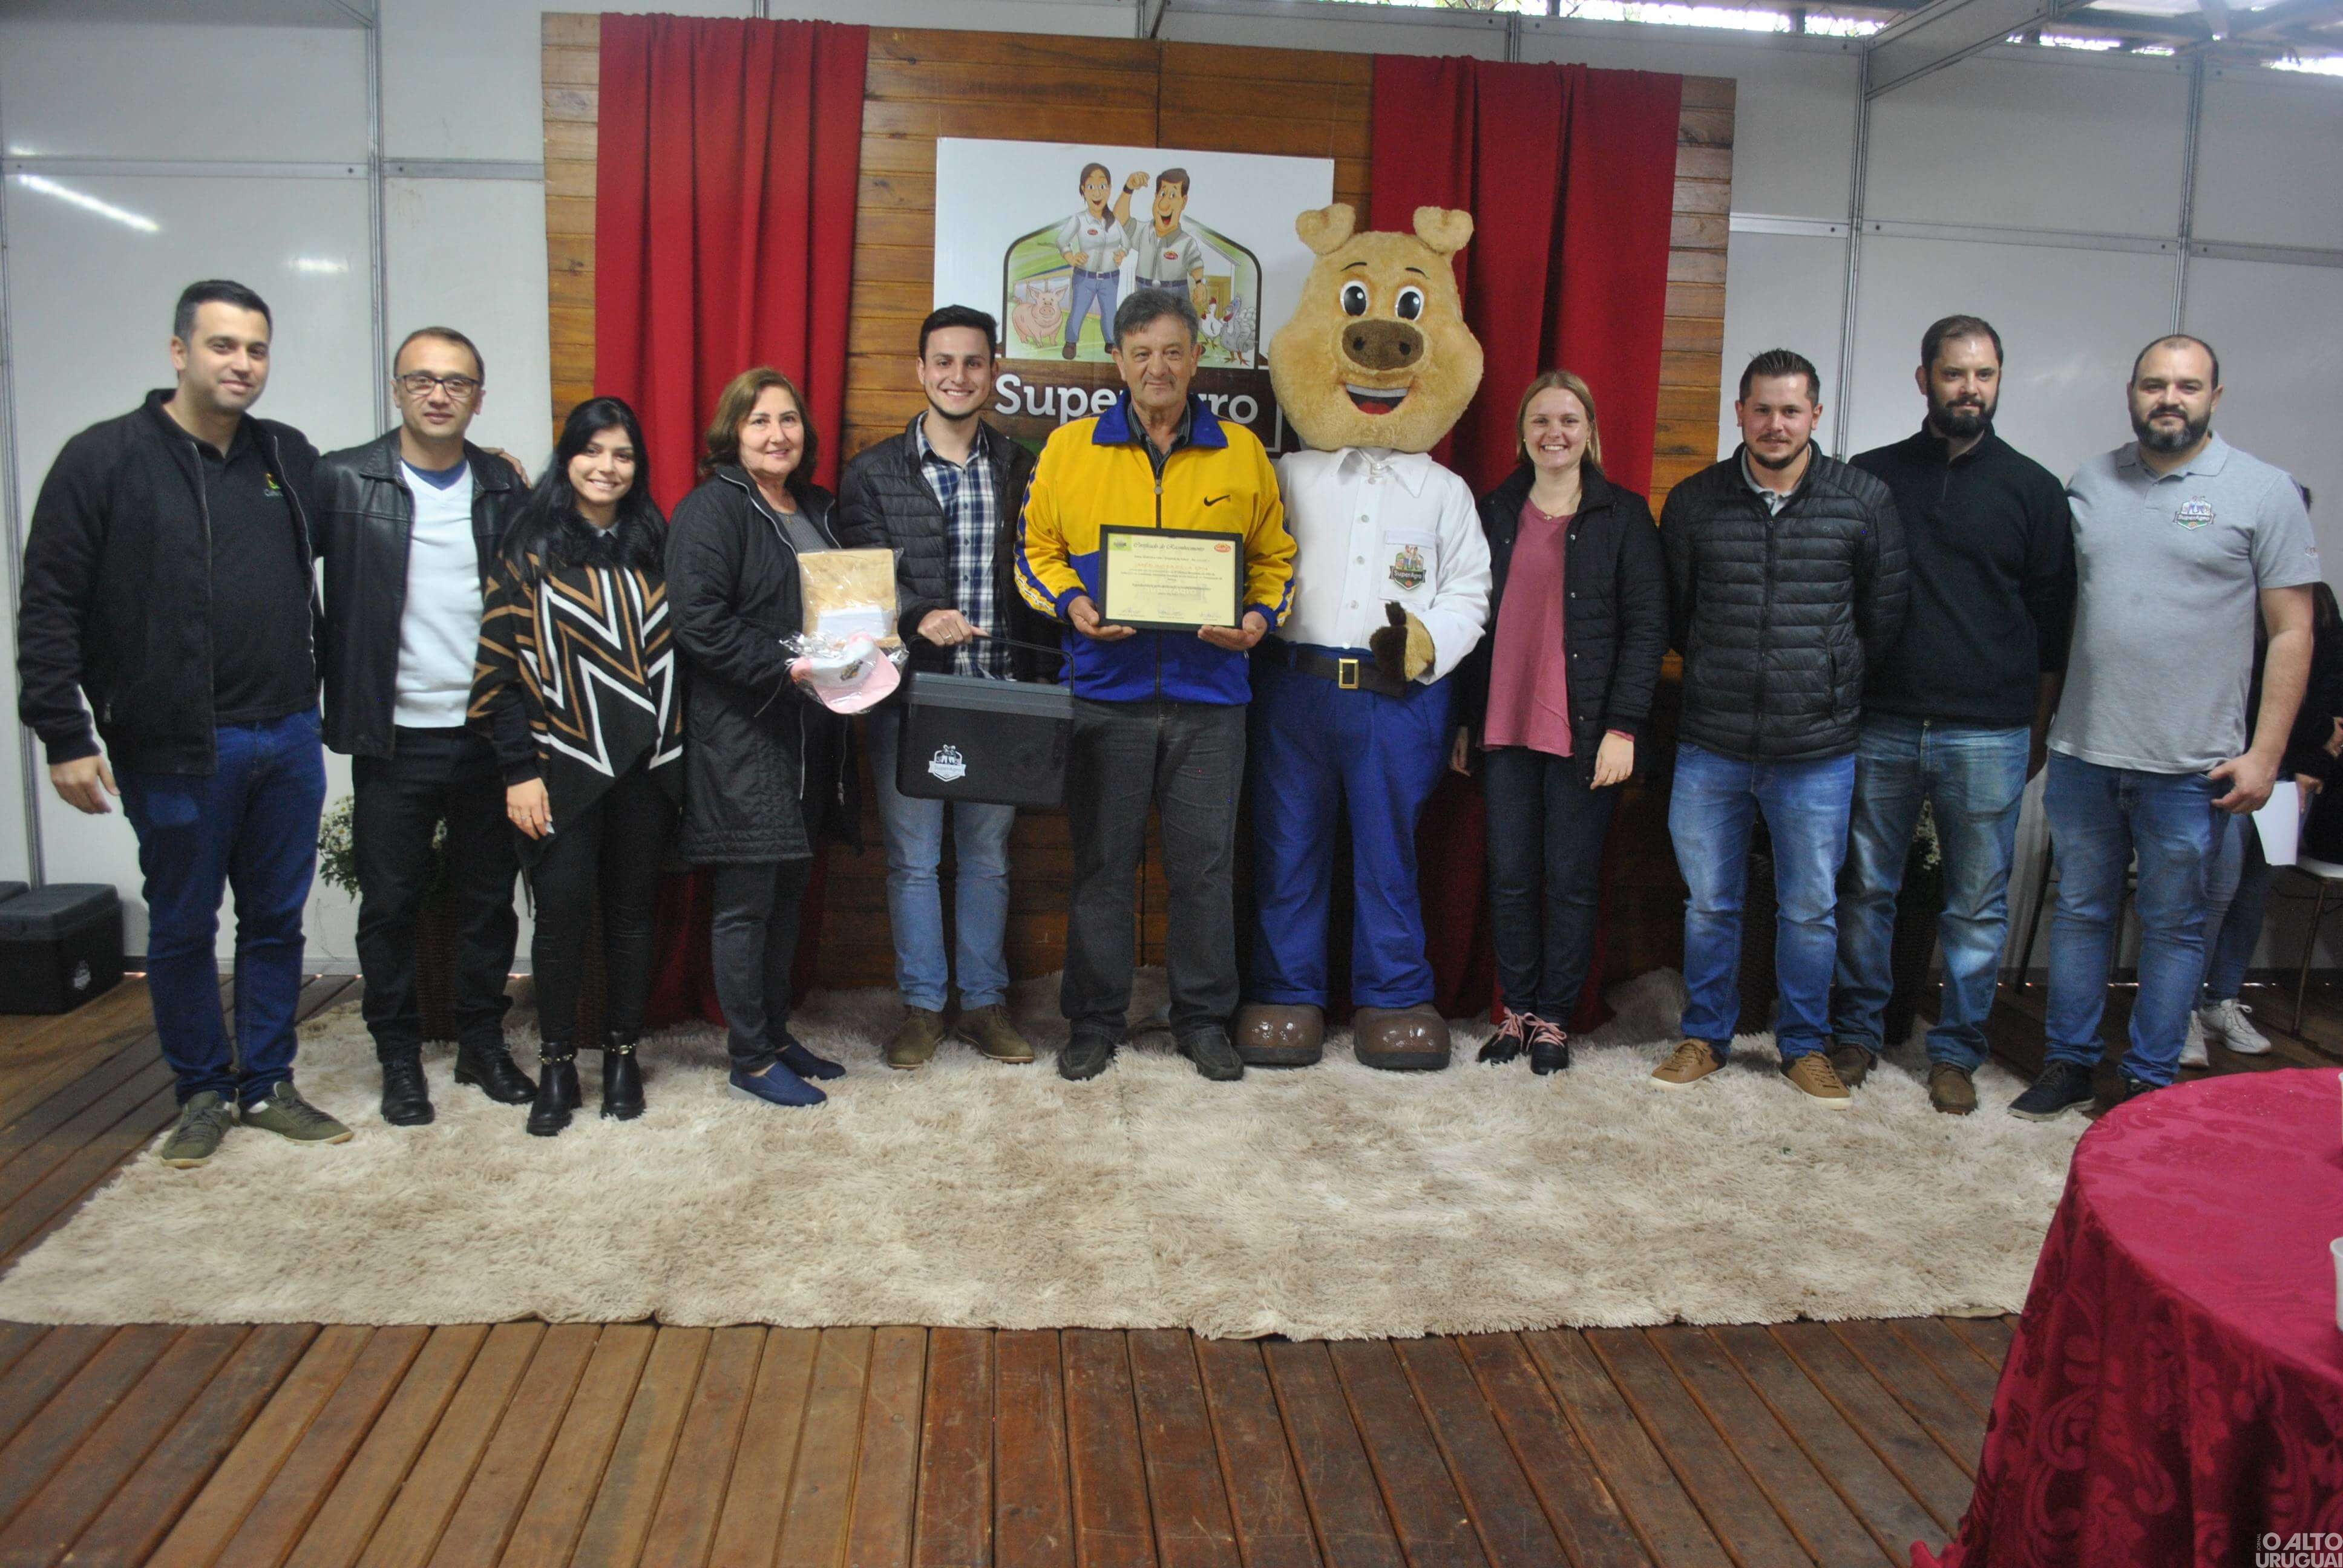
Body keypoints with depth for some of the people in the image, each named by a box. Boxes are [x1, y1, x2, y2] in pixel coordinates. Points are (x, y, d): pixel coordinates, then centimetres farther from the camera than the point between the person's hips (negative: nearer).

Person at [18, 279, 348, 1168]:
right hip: (177, 751, -4)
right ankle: (204, 1091, 25)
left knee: (277, 920, 13)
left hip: (289, 737, 4)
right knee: (182, 928, 9)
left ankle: (267, 1084, 27)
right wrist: (64, 736, -10)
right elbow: (49, 607, -6)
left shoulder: (292, 457, 9)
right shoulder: (105, 459, -5)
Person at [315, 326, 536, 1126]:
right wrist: (331, 681, -6)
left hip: (487, 733, 2)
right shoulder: (342, 481, -1)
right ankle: (399, 1057, 22)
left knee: (488, 899, 10)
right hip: (393, 736, -2)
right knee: (389, 903, 7)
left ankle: (483, 1044, 26)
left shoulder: (505, 490, 6)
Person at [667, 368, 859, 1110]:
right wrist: (785, 666, -24)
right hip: (740, 735, -8)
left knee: (790, 889, 15)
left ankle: (776, 1033, 28)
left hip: (807, 731, 8)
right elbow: (699, 622, -19)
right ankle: (751, 1059, 10)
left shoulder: (815, 508, 16)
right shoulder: (712, 509, -10)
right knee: (747, 900, -1)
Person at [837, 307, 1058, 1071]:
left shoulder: (1022, 469, 8)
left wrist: (1043, 683, 0)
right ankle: (922, 1006, 20)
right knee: (913, 858, 6)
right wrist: (918, 619, -25)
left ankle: (985, 1002, 24)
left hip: (999, 693, 2)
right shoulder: (873, 473, 3)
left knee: (987, 855, 11)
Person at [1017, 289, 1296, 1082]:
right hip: (1106, 690, 0)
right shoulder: (1069, 448, 6)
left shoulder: (1242, 453, 8)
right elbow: (1036, 550, 9)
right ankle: (1094, 1020, 20)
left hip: (1210, 694, 1)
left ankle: (1203, 1018, 22)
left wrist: (1259, 617, -5)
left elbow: (1275, 555, 14)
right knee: (1101, 863, 6)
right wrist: (1072, 603, -9)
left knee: (1205, 864, 7)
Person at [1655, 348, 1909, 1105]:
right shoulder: (1695, 501, 1)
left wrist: (1833, 681, 8)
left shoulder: (1865, 501, -1)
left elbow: (1885, 614, 7)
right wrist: (1716, 672, 11)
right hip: (1711, 745, 1)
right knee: (1708, 903, 11)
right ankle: (1705, 1036, 28)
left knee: (1811, 909, 10)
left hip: (1818, 750, -1)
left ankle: (1806, 1045, 28)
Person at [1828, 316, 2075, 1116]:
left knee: (1978, 905, 5)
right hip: (1880, 727, 1)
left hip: (1987, 735, 0)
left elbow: (2053, 620, 8)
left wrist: (2038, 730, 6)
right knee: (1866, 890, 7)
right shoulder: (1872, 476, 7)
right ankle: (1855, 1033, 21)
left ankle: (1956, 1051, 18)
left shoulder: (2031, 487, 6)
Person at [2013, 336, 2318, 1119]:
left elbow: (2292, 631, -3)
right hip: (2081, 752, 3)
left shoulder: (2264, 491, -3)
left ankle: (2149, 1082, 21)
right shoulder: (2089, 482, 7)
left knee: (2174, 926, 9)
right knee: (2079, 912, 12)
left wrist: (2265, 752, -9)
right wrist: (2035, 718, 7)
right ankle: (2069, 1063, 25)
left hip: (2191, 763, -3)